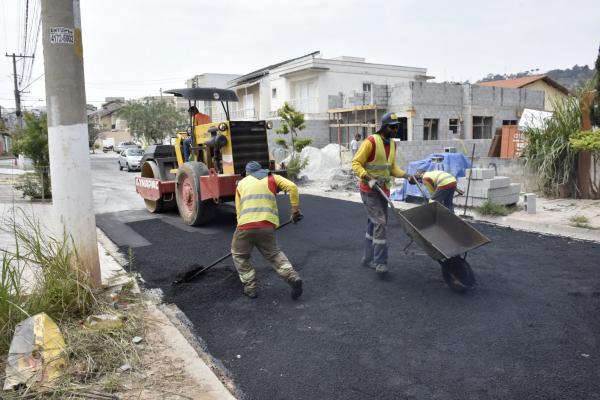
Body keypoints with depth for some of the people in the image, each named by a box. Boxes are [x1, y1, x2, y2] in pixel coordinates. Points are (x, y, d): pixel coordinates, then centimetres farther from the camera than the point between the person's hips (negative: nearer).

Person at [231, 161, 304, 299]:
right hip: (267, 226, 1)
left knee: (239, 255, 22)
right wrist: (295, 210, 6)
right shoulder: (272, 177, 19)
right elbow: (292, 187, 2)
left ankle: (249, 287, 19)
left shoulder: (241, 183, 23)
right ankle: (293, 277, 4)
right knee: (273, 253, 21)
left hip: (246, 226, -1)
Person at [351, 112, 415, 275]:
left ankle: (369, 258, 23)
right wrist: (368, 177, -28)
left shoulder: (392, 144, 9)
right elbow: (356, 163, -15)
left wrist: (406, 175, -1)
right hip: (369, 190, -8)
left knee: (374, 224, 12)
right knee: (380, 222, -13)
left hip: (383, 190, 8)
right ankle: (380, 262, -7)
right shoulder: (370, 142, -15)